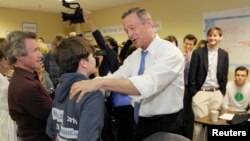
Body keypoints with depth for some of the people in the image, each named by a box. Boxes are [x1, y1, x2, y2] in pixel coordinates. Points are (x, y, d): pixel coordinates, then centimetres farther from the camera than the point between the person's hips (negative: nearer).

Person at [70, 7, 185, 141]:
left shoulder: (170, 52, -19)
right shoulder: (134, 56, 5)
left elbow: (147, 84, -35)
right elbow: (115, 78, -6)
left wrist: (100, 82, -41)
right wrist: (83, 85, -21)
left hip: (166, 124, -6)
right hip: (141, 122, 6)